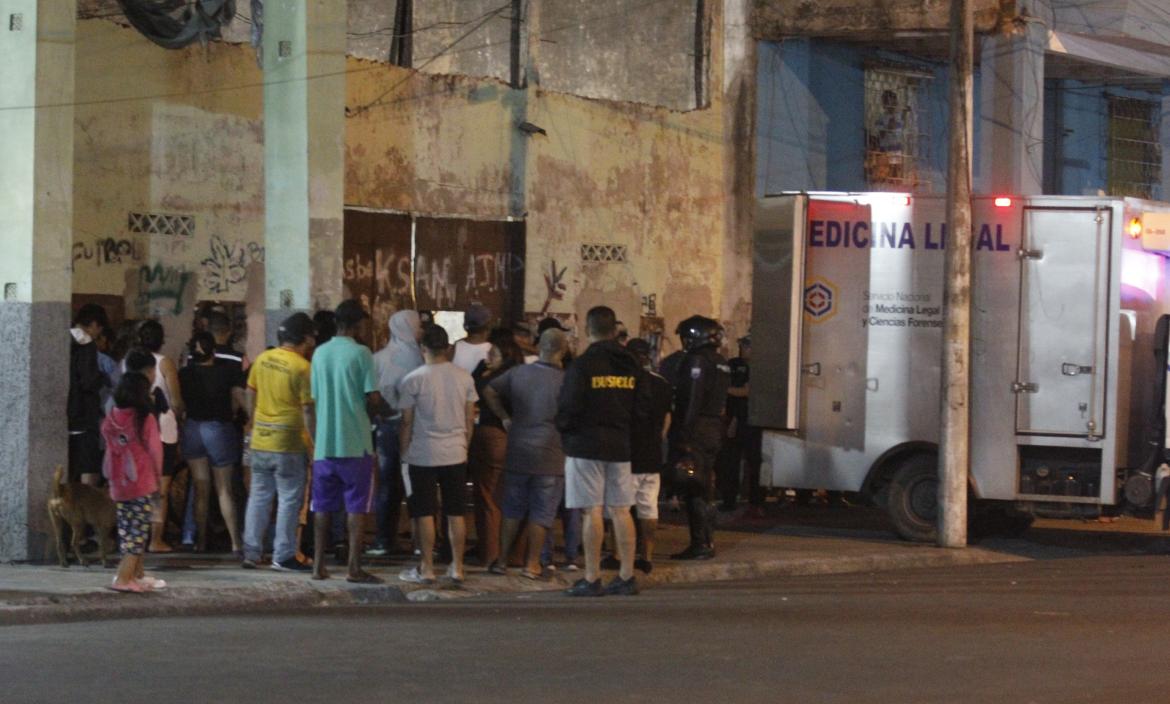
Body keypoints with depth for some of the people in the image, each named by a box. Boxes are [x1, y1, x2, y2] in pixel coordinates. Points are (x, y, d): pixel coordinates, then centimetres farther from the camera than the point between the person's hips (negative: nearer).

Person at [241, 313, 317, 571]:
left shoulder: (263, 359, 4)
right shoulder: (302, 368, -13)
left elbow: (250, 393, 12)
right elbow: (307, 409, -14)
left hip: (260, 440, 6)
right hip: (289, 443, -6)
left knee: (258, 496, 13)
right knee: (289, 499, 2)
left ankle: (251, 552, 16)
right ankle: (284, 556, 2)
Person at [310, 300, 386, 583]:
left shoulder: (320, 353, 9)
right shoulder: (360, 353, -8)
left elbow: (314, 397, 12)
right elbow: (373, 399, -11)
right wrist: (385, 409, 9)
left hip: (324, 441, 5)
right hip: (355, 442, -5)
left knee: (322, 506, 10)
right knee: (356, 506, 0)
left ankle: (319, 565, 10)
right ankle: (354, 567, -3)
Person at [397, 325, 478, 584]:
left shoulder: (413, 380, -8)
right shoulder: (464, 378, 2)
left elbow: (407, 423, -5)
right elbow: (470, 420, 7)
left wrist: (404, 452, 5)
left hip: (423, 455, -3)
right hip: (456, 455, 3)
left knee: (424, 513, 2)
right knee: (456, 513, 8)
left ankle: (426, 568, 4)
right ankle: (457, 567, 10)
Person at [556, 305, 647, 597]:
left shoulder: (581, 365, -11)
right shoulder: (630, 365, 7)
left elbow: (568, 408, -13)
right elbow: (640, 407, 11)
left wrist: (563, 429, 5)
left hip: (586, 444, -5)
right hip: (620, 445, 5)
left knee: (592, 512, -4)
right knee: (621, 510, 8)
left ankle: (592, 579, -3)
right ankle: (627, 576, 9)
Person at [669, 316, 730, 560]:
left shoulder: (697, 361, -12)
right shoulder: (721, 363, 15)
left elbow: (692, 400, -19)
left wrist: (684, 435, -21)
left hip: (696, 432, -9)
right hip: (714, 432, 9)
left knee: (693, 492, -7)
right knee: (703, 490, 16)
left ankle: (700, 544, -9)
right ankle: (707, 542, 19)